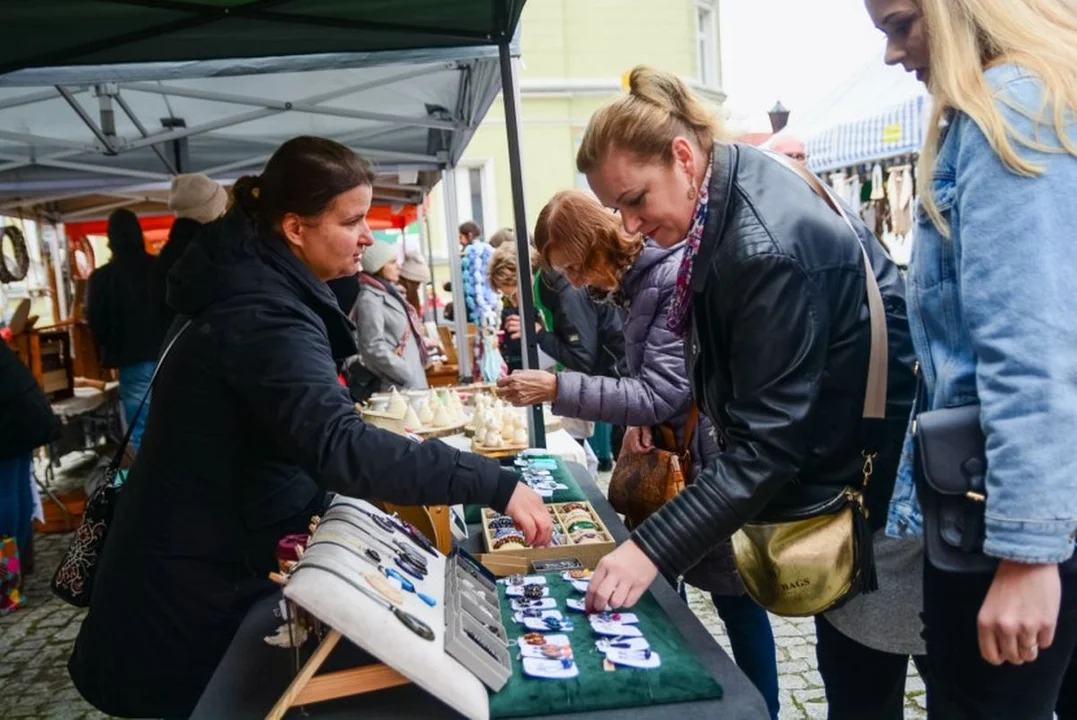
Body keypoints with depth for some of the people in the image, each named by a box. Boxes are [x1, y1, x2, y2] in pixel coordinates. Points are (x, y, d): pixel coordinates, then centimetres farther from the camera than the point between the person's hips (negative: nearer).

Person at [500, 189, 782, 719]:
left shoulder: (676, 277, -23)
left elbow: (664, 392, -28)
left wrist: (556, 389, -30)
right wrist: (638, 423, -7)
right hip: (679, 457, 9)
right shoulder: (636, 282, 7)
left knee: (736, 600, 7)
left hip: (717, 462, -9)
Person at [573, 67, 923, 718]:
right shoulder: (735, 185, -1)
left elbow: (767, 442, -30)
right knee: (845, 663, 21)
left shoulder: (769, 249, -31)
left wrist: (652, 548, -30)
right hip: (829, 455, 9)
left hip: (874, 478, -9)